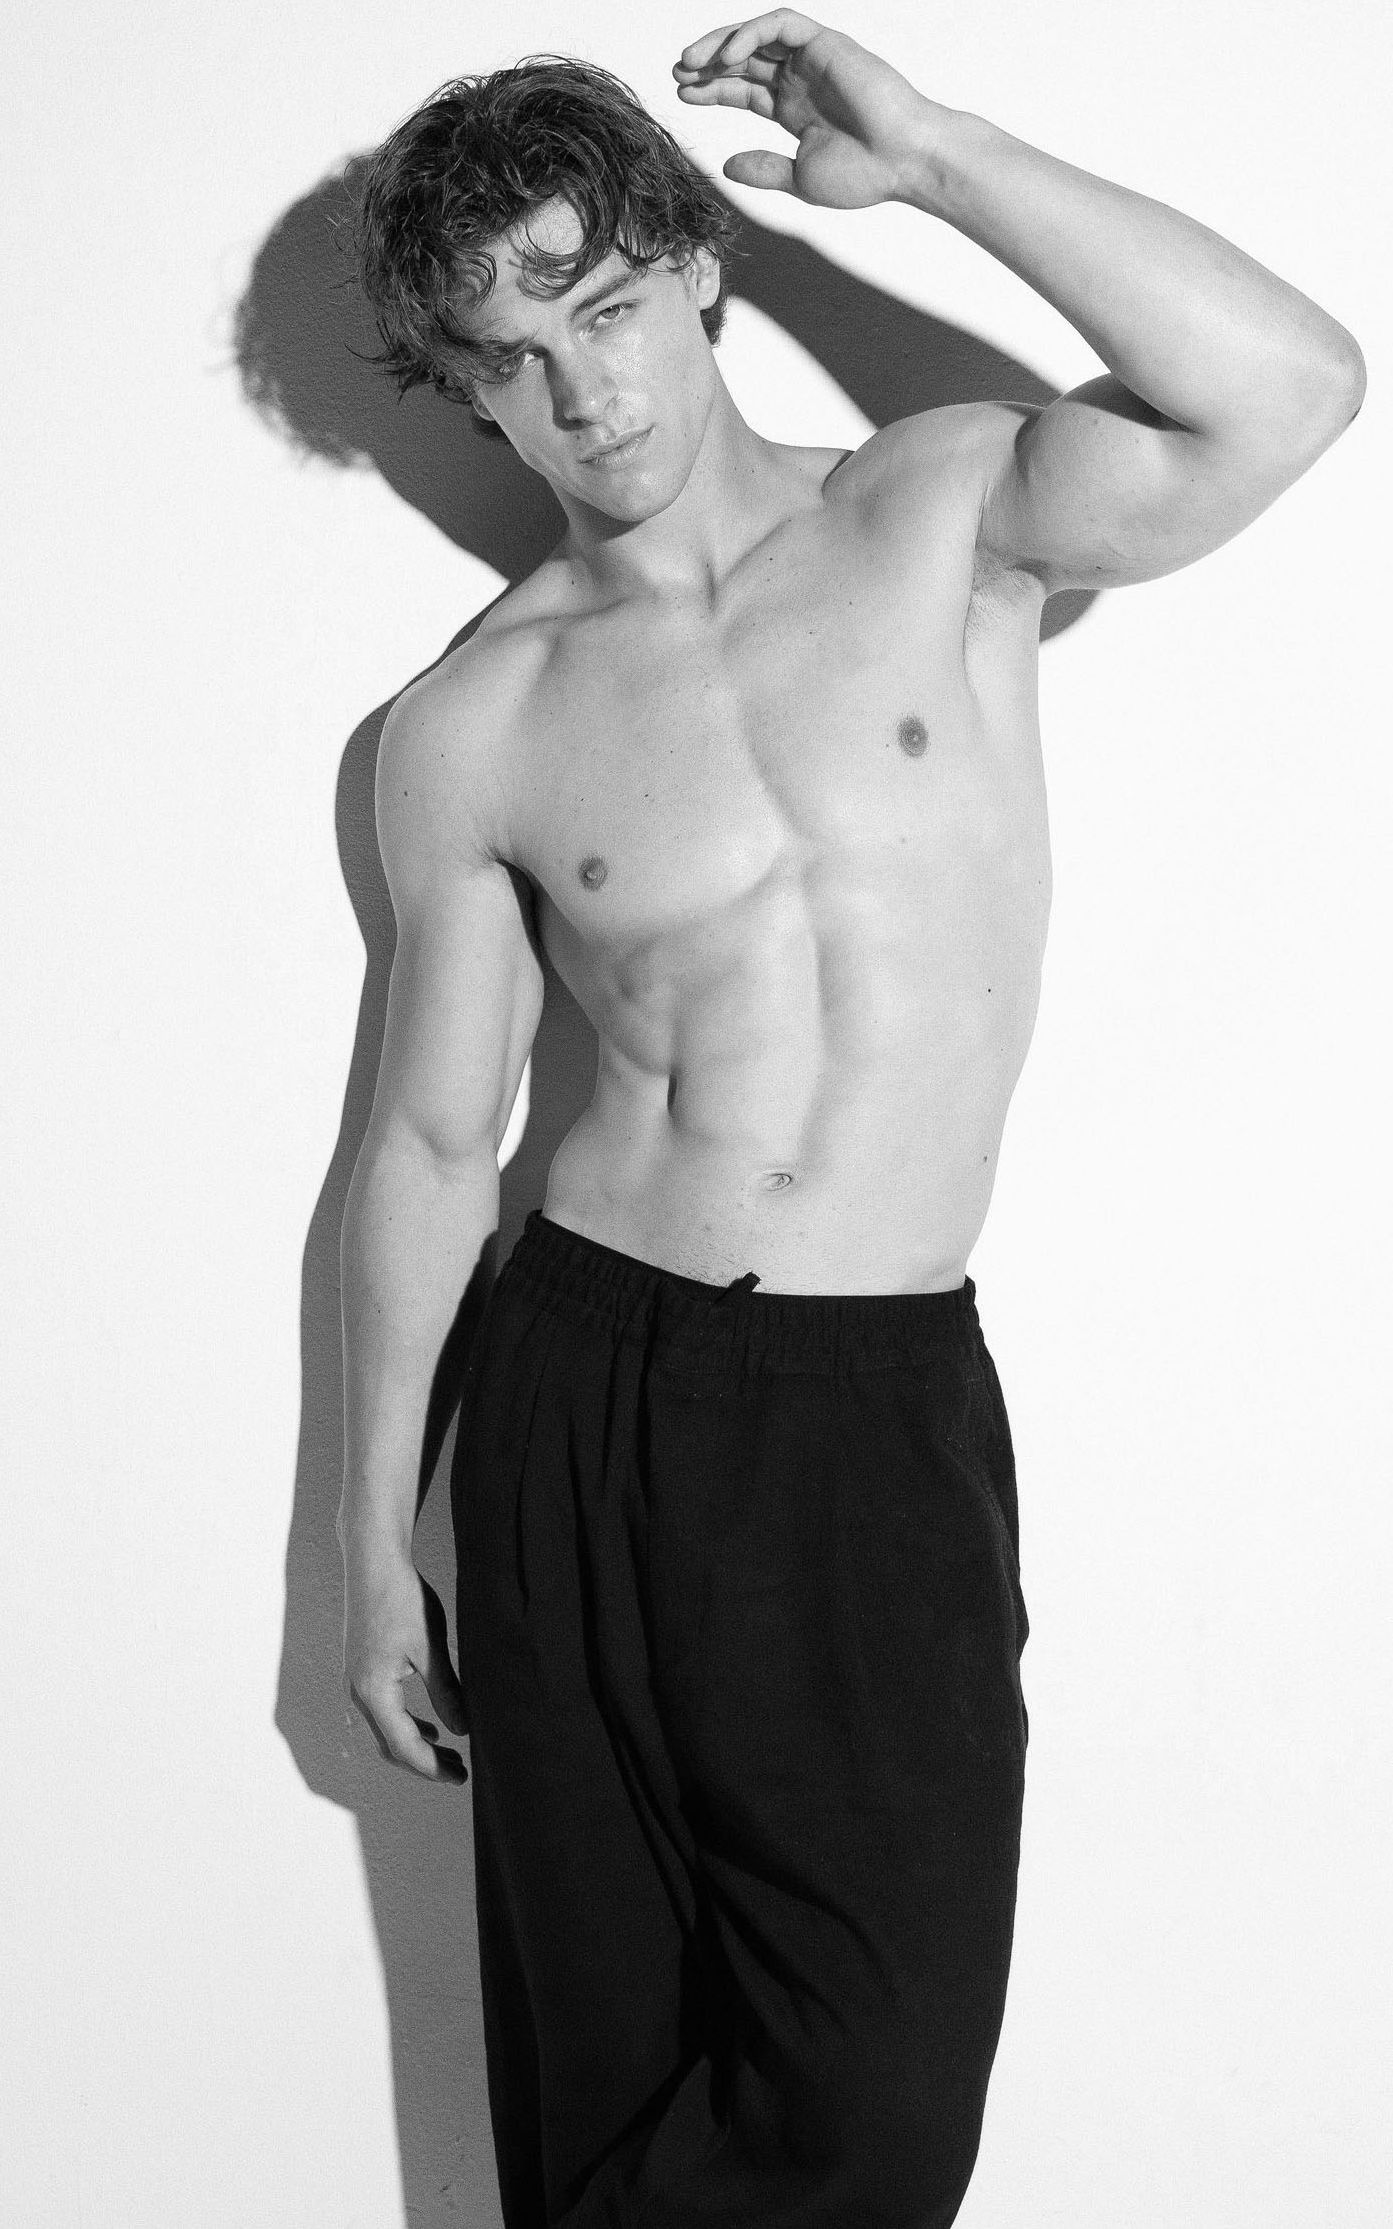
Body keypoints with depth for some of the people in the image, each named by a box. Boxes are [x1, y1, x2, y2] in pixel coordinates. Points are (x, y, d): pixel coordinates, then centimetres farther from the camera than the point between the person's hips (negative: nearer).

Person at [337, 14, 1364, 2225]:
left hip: (891, 1407, -1)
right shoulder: (473, 729, 3)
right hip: (582, 1397, 1)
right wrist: (374, 1542, 9)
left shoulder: (943, 514, 1)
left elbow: (1289, 391, -17)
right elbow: (429, 1143, 8)